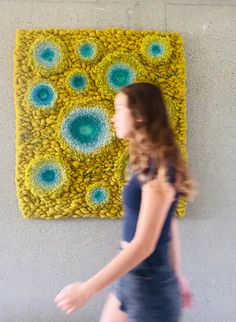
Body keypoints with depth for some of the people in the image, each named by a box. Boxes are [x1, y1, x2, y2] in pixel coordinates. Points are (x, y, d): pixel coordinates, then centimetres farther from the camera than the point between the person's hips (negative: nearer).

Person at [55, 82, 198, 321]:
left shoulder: (159, 170, -22)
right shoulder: (146, 164, 6)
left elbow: (144, 245, -25)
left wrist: (88, 289, -23)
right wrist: (177, 274, 20)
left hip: (150, 283, -8)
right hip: (129, 276, 9)